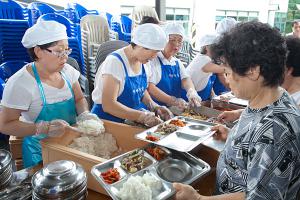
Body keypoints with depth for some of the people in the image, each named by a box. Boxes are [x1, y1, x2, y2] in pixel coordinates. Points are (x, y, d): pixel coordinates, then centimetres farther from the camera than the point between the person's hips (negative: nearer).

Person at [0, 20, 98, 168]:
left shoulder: (67, 70, -4)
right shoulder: (20, 83, -21)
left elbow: (79, 99, 6)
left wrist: (84, 114, -15)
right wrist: (45, 128, -30)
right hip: (41, 152, -4)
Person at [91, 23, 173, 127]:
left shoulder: (142, 62, 2)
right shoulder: (115, 62, -19)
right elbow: (108, 105, -25)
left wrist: (154, 106, -1)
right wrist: (142, 116, -31)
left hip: (132, 120, 7)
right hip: (109, 121, -7)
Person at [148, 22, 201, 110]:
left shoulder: (177, 62, 17)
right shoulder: (154, 60, -6)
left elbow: (185, 79, 1)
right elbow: (149, 87, -17)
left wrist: (191, 92, -20)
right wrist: (173, 101, -23)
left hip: (176, 110, 5)